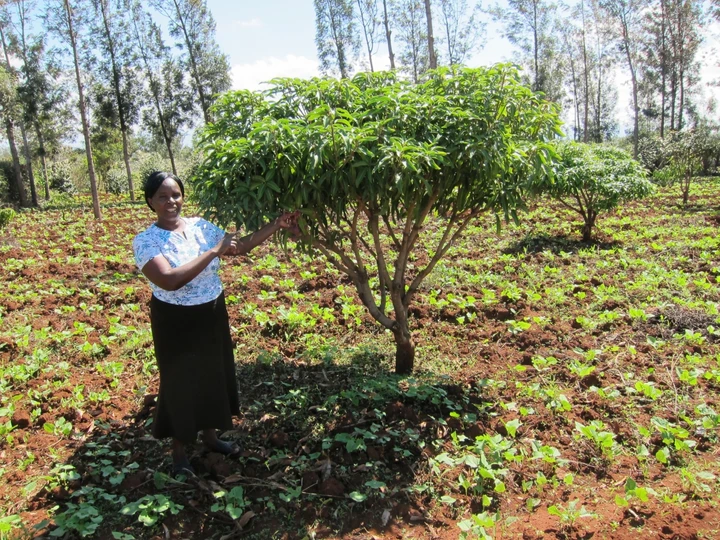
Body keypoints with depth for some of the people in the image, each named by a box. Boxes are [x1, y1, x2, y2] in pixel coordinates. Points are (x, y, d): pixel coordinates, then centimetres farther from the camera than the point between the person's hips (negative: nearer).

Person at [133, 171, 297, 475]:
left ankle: (210, 435, 41)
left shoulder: (200, 226, -2)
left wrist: (278, 225, -4)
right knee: (181, 382, 8)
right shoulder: (146, 241, -18)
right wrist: (213, 251, -30)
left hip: (212, 315, 5)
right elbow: (170, 280, -33)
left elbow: (240, 246, 3)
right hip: (176, 322, -5)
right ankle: (179, 451, 30)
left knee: (215, 375, 18)